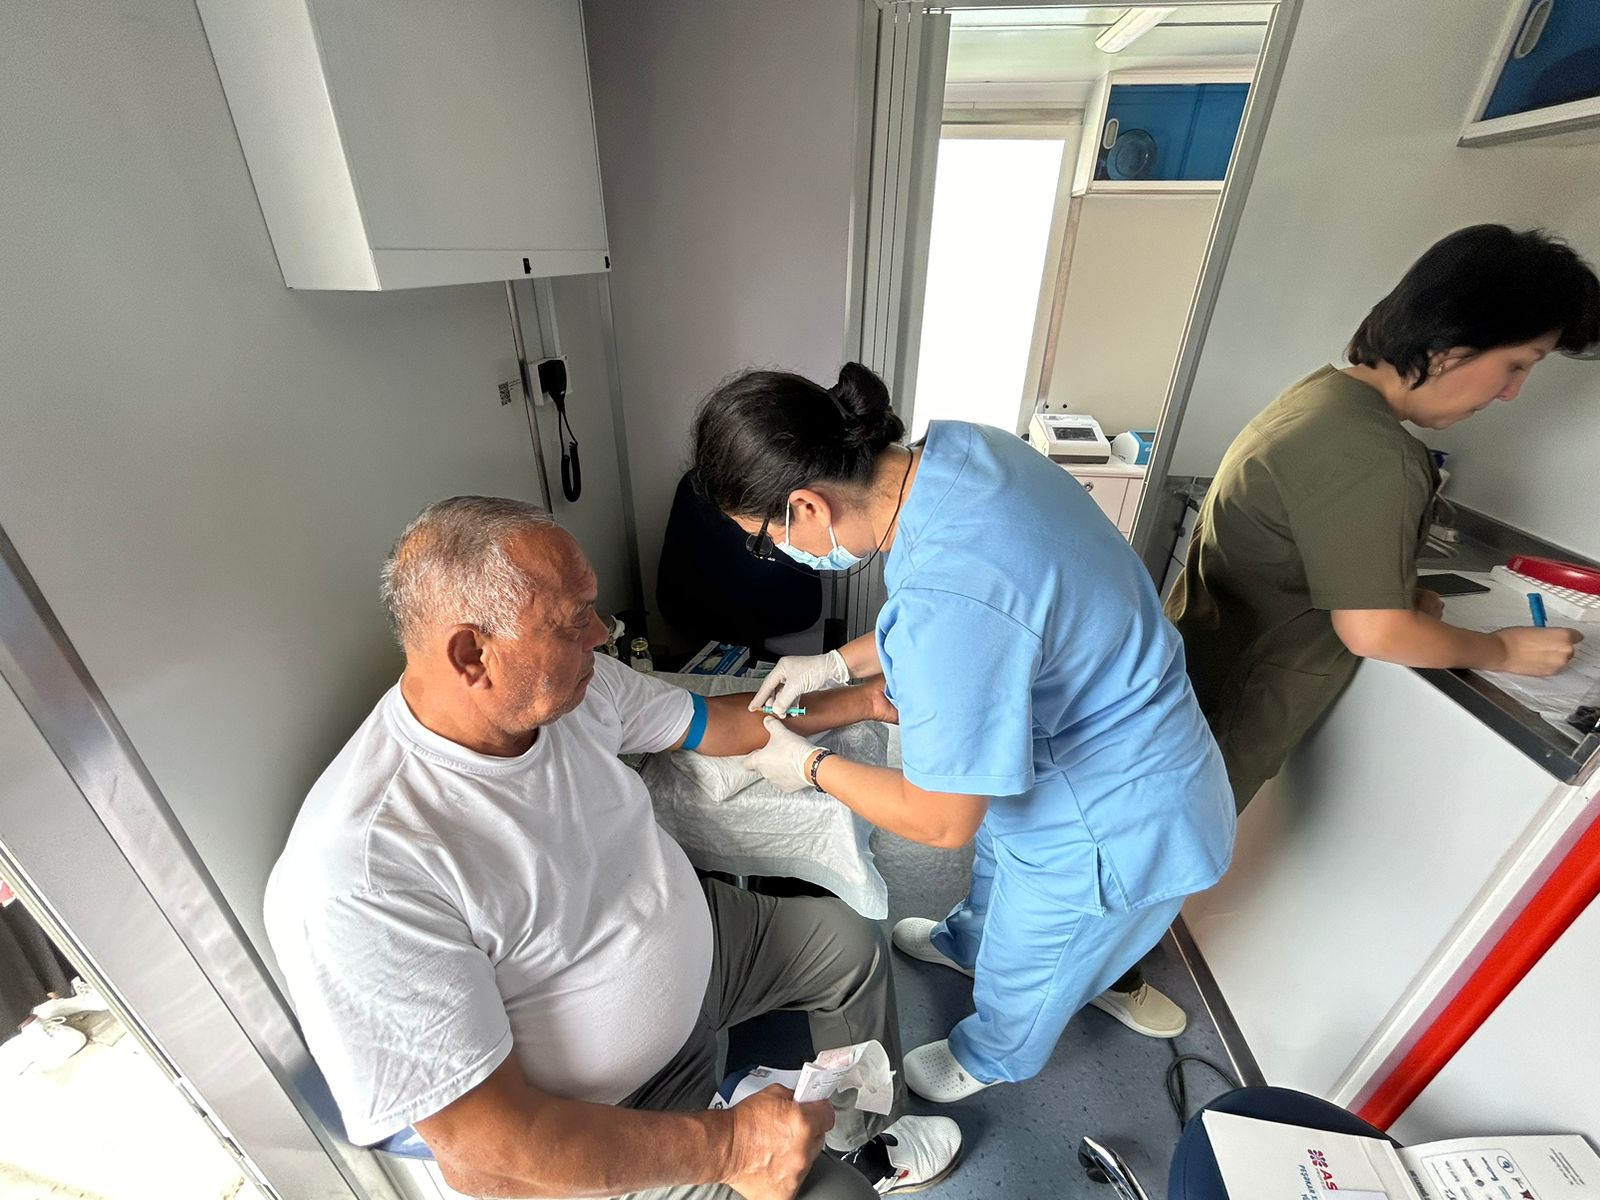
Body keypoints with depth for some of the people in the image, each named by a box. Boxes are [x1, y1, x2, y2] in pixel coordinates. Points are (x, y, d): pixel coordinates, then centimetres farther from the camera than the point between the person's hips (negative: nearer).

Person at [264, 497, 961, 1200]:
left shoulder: (568, 684, -16)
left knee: (850, 943, 15)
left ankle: (867, 1142, 41)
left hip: (693, 944, 7)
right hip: (600, 1120, -6)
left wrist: (864, 701, 1)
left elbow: (716, 724, -1)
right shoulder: (363, 876, -35)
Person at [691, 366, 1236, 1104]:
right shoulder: (952, 448, -14)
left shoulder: (950, 600, -42)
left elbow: (940, 821, -27)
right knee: (997, 858, 37)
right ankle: (967, 941, 70)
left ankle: (990, 1060, 60)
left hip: (1112, 829, -7)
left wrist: (811, 766, -12)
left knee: (1023, 981, 25)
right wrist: (838, 664, 0)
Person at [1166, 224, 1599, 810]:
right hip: (1225, 704, -9)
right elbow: (1373, 633, -19)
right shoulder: (1373, 459, -25)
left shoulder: (1326, 387, 4)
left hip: (1198, 663, 9)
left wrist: (1395, 592, 8)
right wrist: (1502, 650, -2)